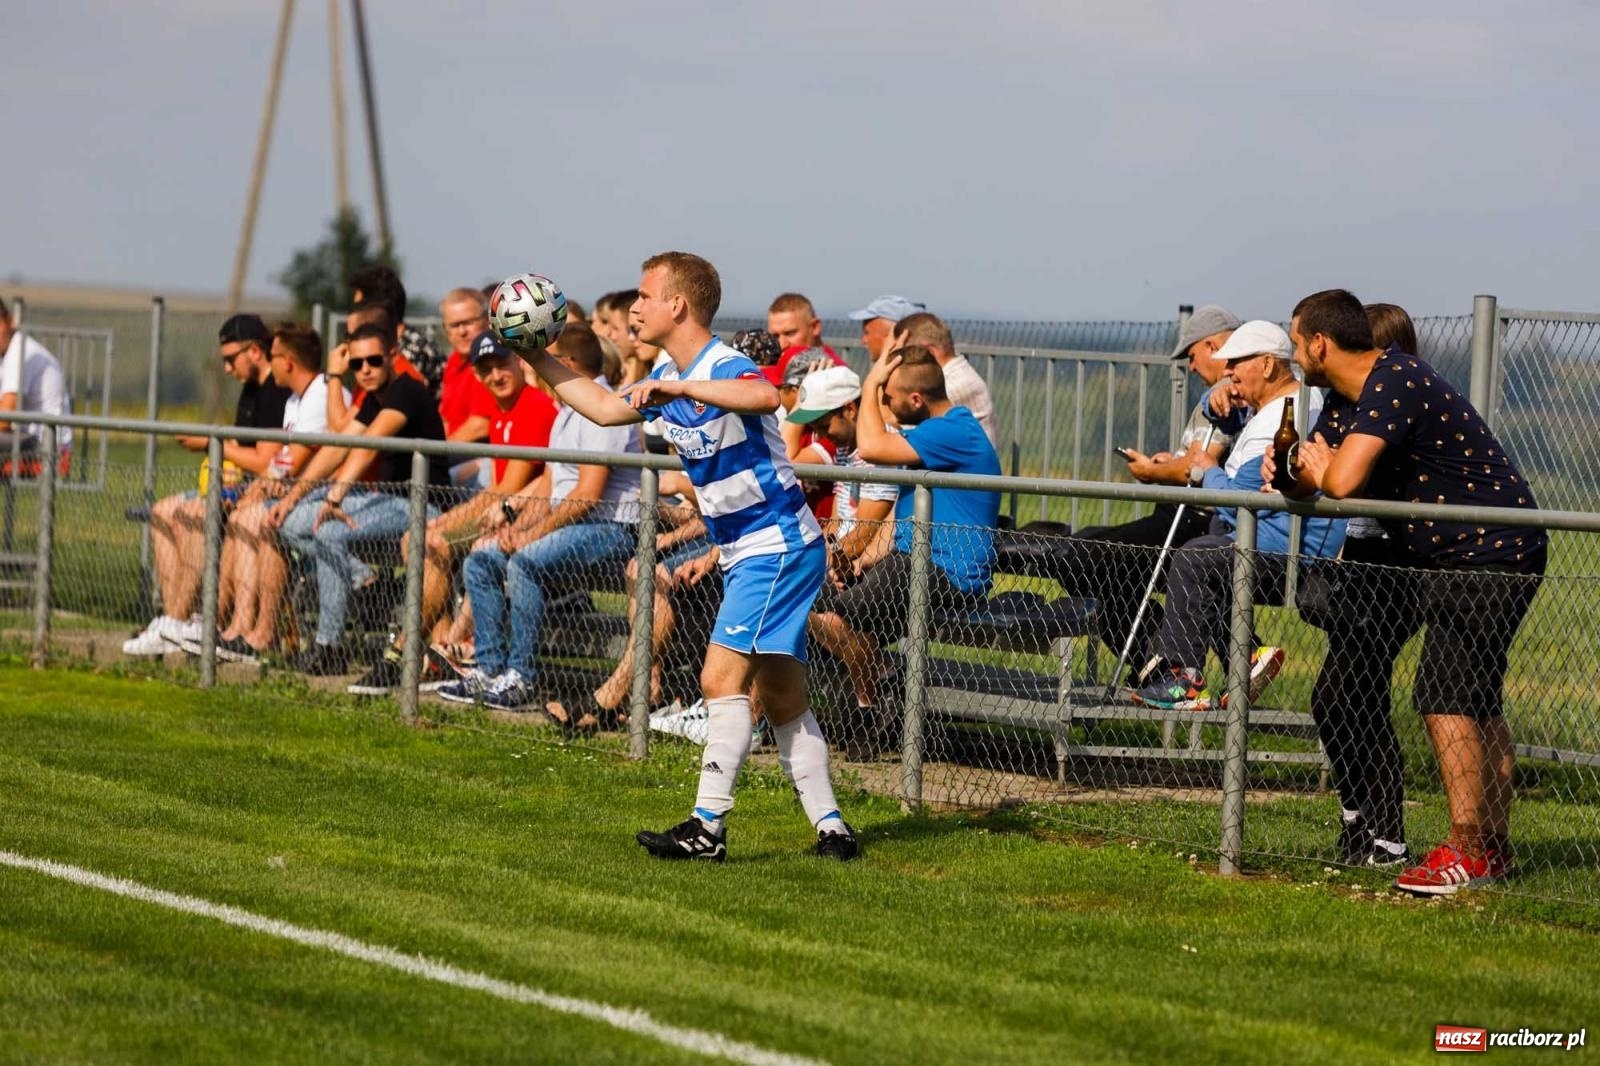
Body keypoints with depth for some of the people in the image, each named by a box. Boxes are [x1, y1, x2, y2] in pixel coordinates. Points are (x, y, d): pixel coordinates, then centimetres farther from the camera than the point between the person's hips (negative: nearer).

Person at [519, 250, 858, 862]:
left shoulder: (724, 368, -20)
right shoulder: (668, 380, 10)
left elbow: (766, 396, -44)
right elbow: (605, 408, 26)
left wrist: (682, 389, -49)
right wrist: (536, 360, 23)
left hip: (777, 547, -10)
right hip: (744, 554, 10)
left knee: (722, 679, -14)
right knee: (782, 699, 10)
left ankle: (708, 827, -15)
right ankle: (830, 829, 13)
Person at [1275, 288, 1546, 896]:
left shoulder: (1396, 384, -22)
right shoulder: (1347, 399, 11)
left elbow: (1342, 482, -31)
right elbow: (1310, 477, 14)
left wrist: (1319, 466, -8)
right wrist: (1289, 470, -10)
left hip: (1491, 554, -11)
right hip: (1455, 559, 11)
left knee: (1445, 698, -15)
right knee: (1477, 704, 15)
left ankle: (1466, 852, -15)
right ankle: (1493, 845, 23)